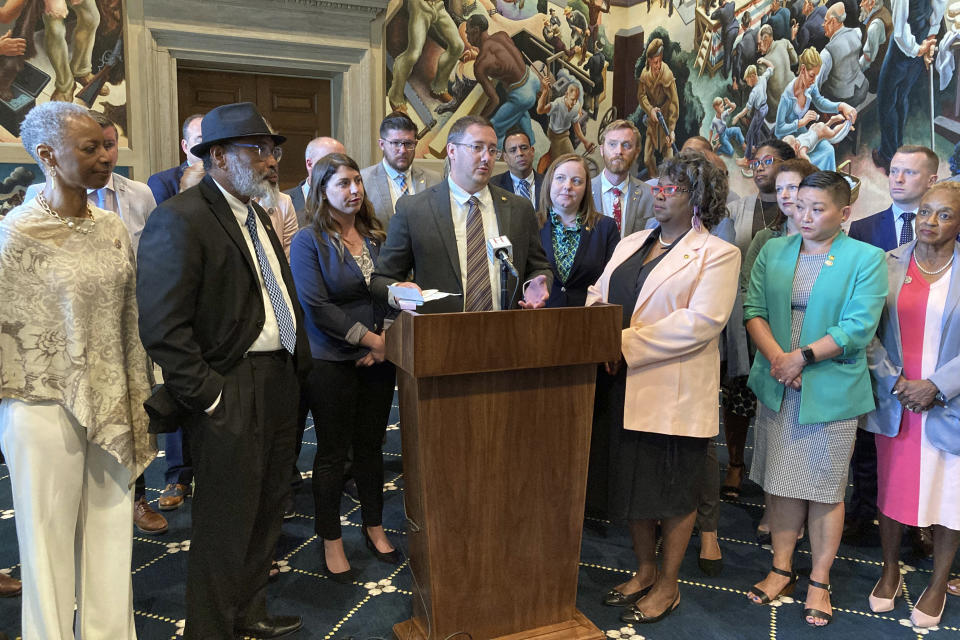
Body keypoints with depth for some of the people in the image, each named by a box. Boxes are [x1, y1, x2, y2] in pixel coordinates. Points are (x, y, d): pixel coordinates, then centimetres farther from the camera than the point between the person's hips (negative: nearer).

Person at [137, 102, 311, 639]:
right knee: (226, 522, 6)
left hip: (280, 381, 9)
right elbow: (162, 327, -20)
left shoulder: (257, 215, 14)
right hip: (231, 393, -9)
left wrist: (299, 363, 11)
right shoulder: (180, 220, -15)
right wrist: (209, 396, -18)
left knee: (267, 508, 20)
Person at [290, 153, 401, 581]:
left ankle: (374, 528, 30)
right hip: (331, 361, -4)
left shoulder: (375, 236, 9)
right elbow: (317, 306, -15)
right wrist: (370, 338, -15)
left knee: (371, 445, 14)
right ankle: (331, 541, 22)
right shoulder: (309, 241, -7)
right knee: (332, 452, 6)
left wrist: (383, 342, -8)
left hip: (377, 359, 5)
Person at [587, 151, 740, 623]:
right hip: (626, 388, 6)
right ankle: (644, 571, 36)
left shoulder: (717, 254, -7)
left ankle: (668, 585, 27)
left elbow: (701, 321, -19)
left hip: (675, 393, -6)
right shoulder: (630, 244, 15)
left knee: (675, 491, 9)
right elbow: (598, 295, 12)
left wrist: (627, 344, -19)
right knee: (632, 482, 16)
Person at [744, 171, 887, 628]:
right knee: (782, 482, 11)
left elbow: (858, 327, -13)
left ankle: (819, 582, 22)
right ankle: (782, 570, 26)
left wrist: (803, 356, -18)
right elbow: (753, 309, 0)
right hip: (777, 387, 3)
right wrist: (776, 358, -14)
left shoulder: (867, 259, -3)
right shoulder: (772, 251, 8)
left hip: (832, 390, -3)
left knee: (825, 488, 7)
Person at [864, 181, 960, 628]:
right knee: (891, 488, 12)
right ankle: (890, 571, 31)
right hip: (894, 402, 1)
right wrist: (896, 381, -9)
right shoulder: (888, 265, 1)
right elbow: (868, 333, 1)